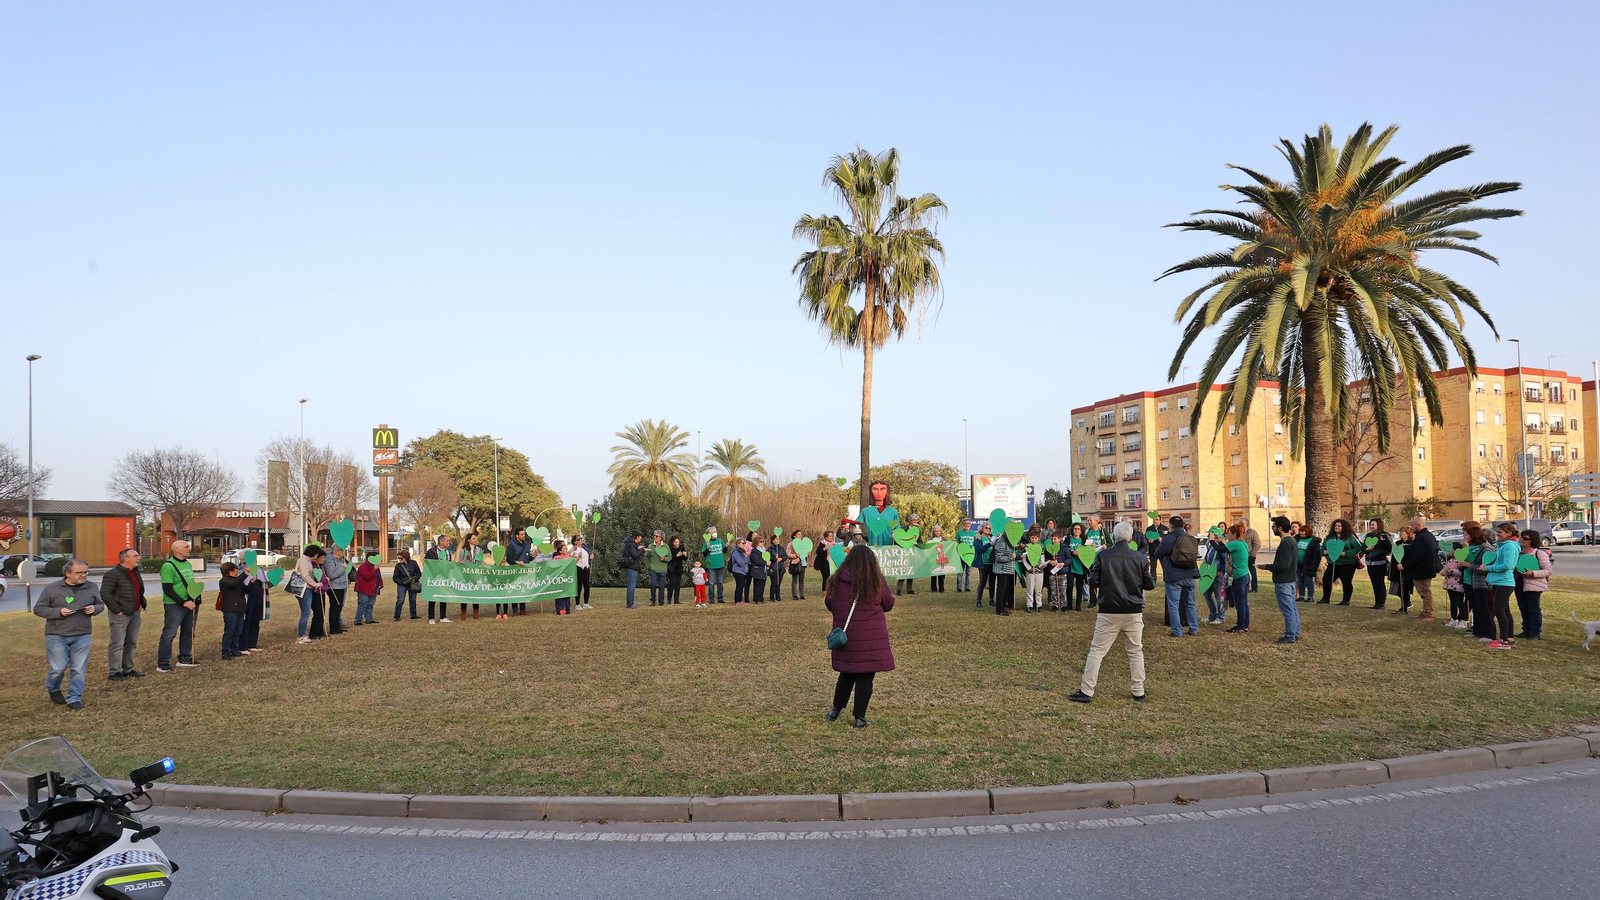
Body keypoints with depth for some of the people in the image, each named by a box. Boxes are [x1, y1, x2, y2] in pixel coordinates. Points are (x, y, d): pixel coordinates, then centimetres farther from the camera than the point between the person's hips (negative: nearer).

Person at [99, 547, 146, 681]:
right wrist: (116, 610, -19)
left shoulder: (135, 572, 15)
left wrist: (141, 604, 16)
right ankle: (114, 672, 4)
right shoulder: (112, 574, -14)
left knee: (132, 643, 14)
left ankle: (128, 669, 24)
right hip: (120, 615, -9)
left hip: (135, 613, 9)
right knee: (117, 644, -3)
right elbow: (105, 594, -18)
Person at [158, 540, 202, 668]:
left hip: (189, 604, 8)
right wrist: (183, 603, -20)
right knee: (169, 634, -7)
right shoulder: (168, 566, -13)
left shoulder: (188, 564, 14)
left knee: (188, 632, 13)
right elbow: (167, 589, -17)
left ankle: (185, 659, 23)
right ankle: (162, 664, -2)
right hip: (174, 605, -8)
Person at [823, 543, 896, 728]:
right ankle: (859, 718, 8)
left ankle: (836, 709, 30)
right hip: (870, 638, -3)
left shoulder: (838, 580, -4)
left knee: (847, 673, 21)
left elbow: (830, 604, 8)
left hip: (845, 635, 3)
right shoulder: (876, 581, -9)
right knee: (865, 677, 5)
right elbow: (888, 604, 3)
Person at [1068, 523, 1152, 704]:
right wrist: (1151, 577, 23)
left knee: (1097, 650, 3)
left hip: (1109, 612, -1)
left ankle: (1086, 691, 2)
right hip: (1133, 612, 2)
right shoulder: (1139, 557, -2)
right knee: (1136, 651, 15)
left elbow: (1093, 582, -6)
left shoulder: (1103, 556, -6)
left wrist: (1091, 570, 14)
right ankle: (1138, 691, 18)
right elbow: (1150, 585, 2)